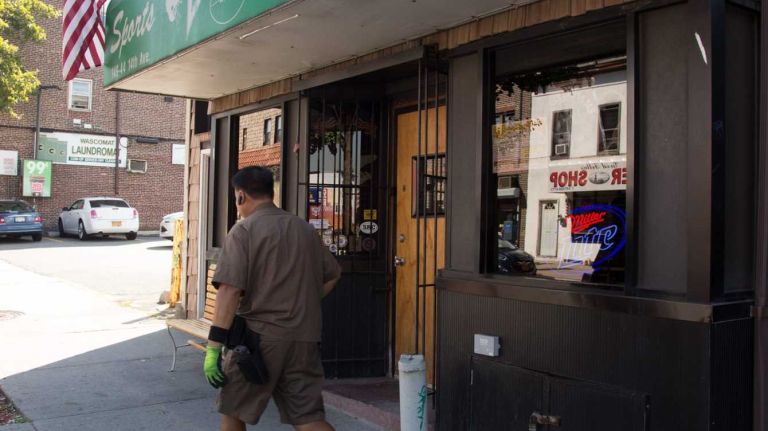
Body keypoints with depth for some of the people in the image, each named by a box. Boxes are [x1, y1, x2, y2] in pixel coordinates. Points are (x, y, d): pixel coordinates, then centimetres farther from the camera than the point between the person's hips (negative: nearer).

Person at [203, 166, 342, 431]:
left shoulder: (243, 231, -6)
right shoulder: (305, 229, 12)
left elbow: (229, 290, -17)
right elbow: (332, 274, 21)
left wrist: (213, 347, -16)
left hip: (257, 339, -5)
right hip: (304, 339, 5)